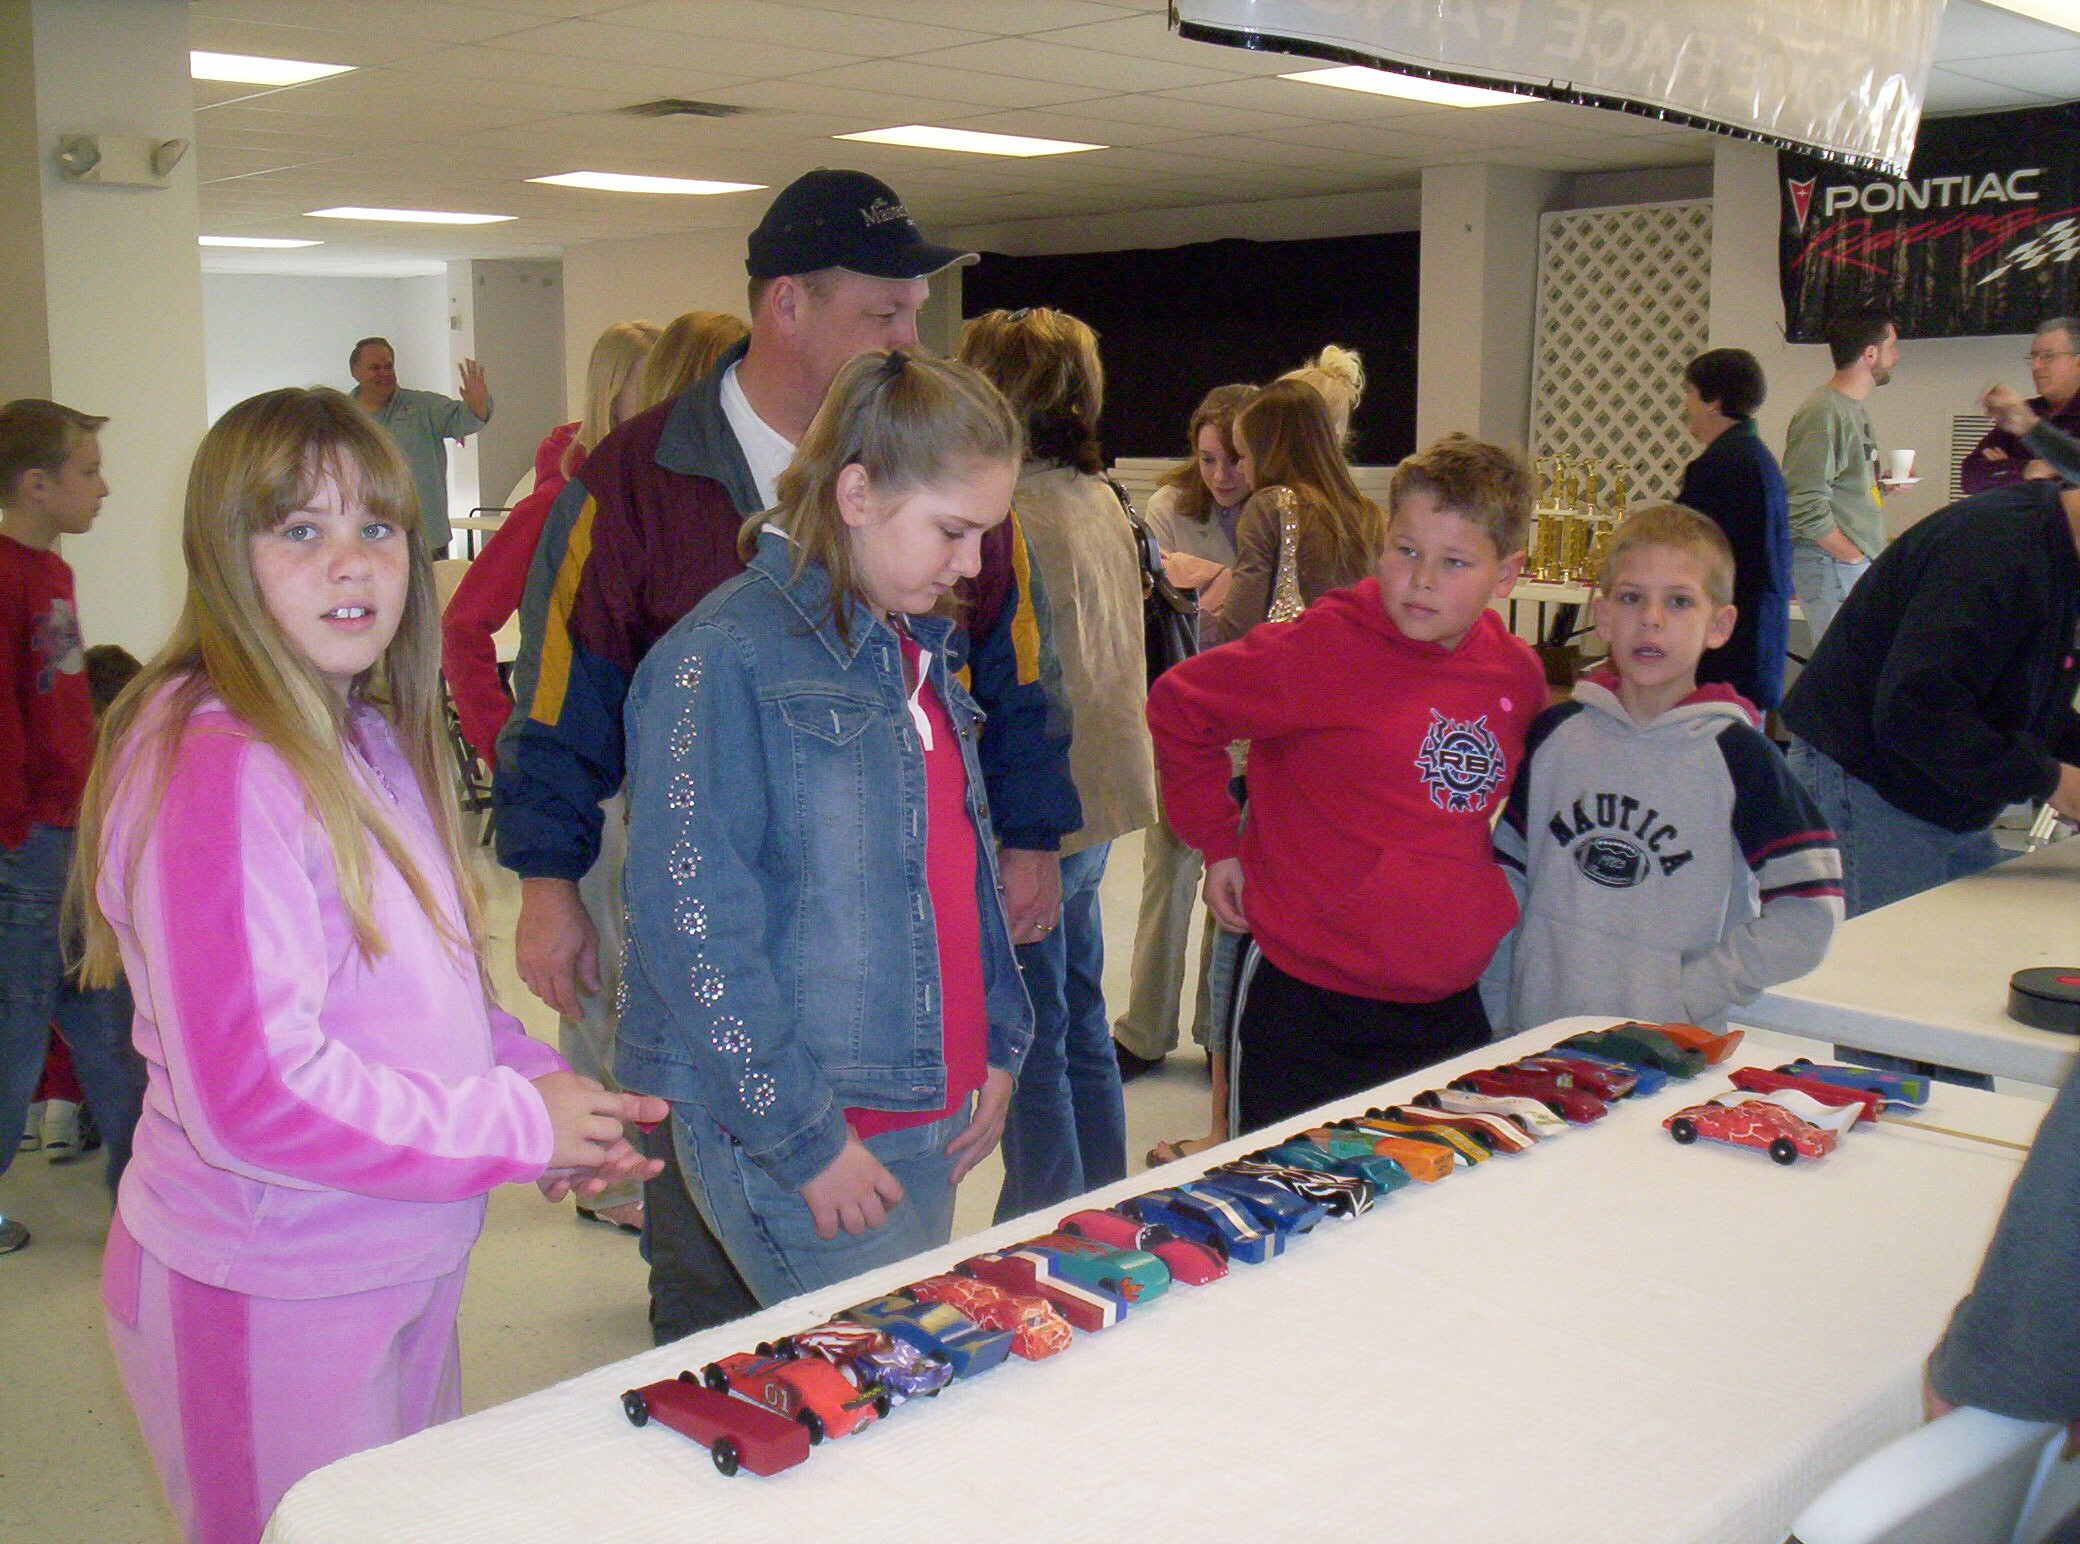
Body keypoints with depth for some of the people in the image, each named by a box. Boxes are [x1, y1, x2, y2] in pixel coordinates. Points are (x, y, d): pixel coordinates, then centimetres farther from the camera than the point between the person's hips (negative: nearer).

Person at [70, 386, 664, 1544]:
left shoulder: (369, 740, 8)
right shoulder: (213, 765, -23)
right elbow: (251, 1090, -27)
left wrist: (538, 1080, -2)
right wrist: (520, 1127, -19)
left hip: (402, 1270, 9)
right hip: (268, 1302, -9)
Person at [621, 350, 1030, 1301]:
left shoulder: (920, 650, 12)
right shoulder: (723, 658, -14)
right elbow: (693, 925, -18)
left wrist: (998, 1044, 12)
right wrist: (801, 1136, -16)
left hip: (930, 1121, 8)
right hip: (786, 1144, -8)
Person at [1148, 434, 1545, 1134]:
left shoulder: (1518, 673, 3)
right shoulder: (1328, 646, -14)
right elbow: (1179, 704, -5)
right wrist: (1218, 842, -3)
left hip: (1452, 1003, 6)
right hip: (1307, 1001, -5)